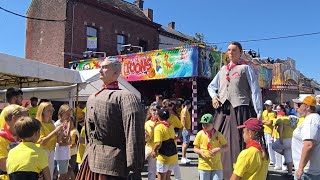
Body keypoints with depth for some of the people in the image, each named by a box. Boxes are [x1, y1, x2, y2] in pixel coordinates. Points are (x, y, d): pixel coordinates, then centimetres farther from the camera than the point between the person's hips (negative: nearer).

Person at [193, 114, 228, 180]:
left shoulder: (218, 134, -3)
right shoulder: (200, 134, -4)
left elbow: (226, 146, 6)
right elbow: (195, 148, 3)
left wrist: (218, 149, -14)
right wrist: (200, 151, -18)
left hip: (217, 165, 0)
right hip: (204, 165, 0)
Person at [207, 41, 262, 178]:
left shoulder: (246, 68, 3)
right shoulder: (223, 69, 19)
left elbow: (255, 91, -3)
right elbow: (211, 86, 30)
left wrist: (259, 112, -11)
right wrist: (214, 97, 9)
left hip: (240, 109, -6)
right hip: (223, 110, 6)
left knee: (239, 143, -4)